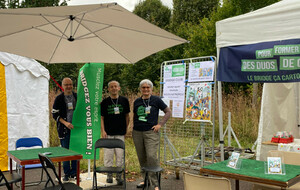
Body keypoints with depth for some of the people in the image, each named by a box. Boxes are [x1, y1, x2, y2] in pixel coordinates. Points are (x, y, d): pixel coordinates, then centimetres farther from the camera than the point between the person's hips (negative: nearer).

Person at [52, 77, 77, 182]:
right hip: (64, 129, -2)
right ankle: (67, 174, 15)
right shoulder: (59, 98, -3)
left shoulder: (77, 97, 5)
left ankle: (74, 173, 19)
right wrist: (65, 123, -15)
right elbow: (54, 114, -3)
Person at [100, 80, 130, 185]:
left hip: (120, 133, 0)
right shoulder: (105, 102, 1)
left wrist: (126, 129, 6)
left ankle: (119, 176, 14)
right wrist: (103, 131, -5)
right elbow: (101, 117, 4)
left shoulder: (124, 100, 3)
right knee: (108, 154, 3)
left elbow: (127, 116, 9)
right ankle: (109, 174, 17)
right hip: (108, 133, 0)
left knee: (120, 155, 2)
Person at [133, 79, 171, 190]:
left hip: (151, 132, -4)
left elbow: (168, 112, 4)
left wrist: (160, 124, -4)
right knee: (142, 158, 10)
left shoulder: (156, 100, -1)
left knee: (151, 157, -13)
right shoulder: (137, 102, 10)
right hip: (137, 133, 4)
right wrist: (135, 128, 15)